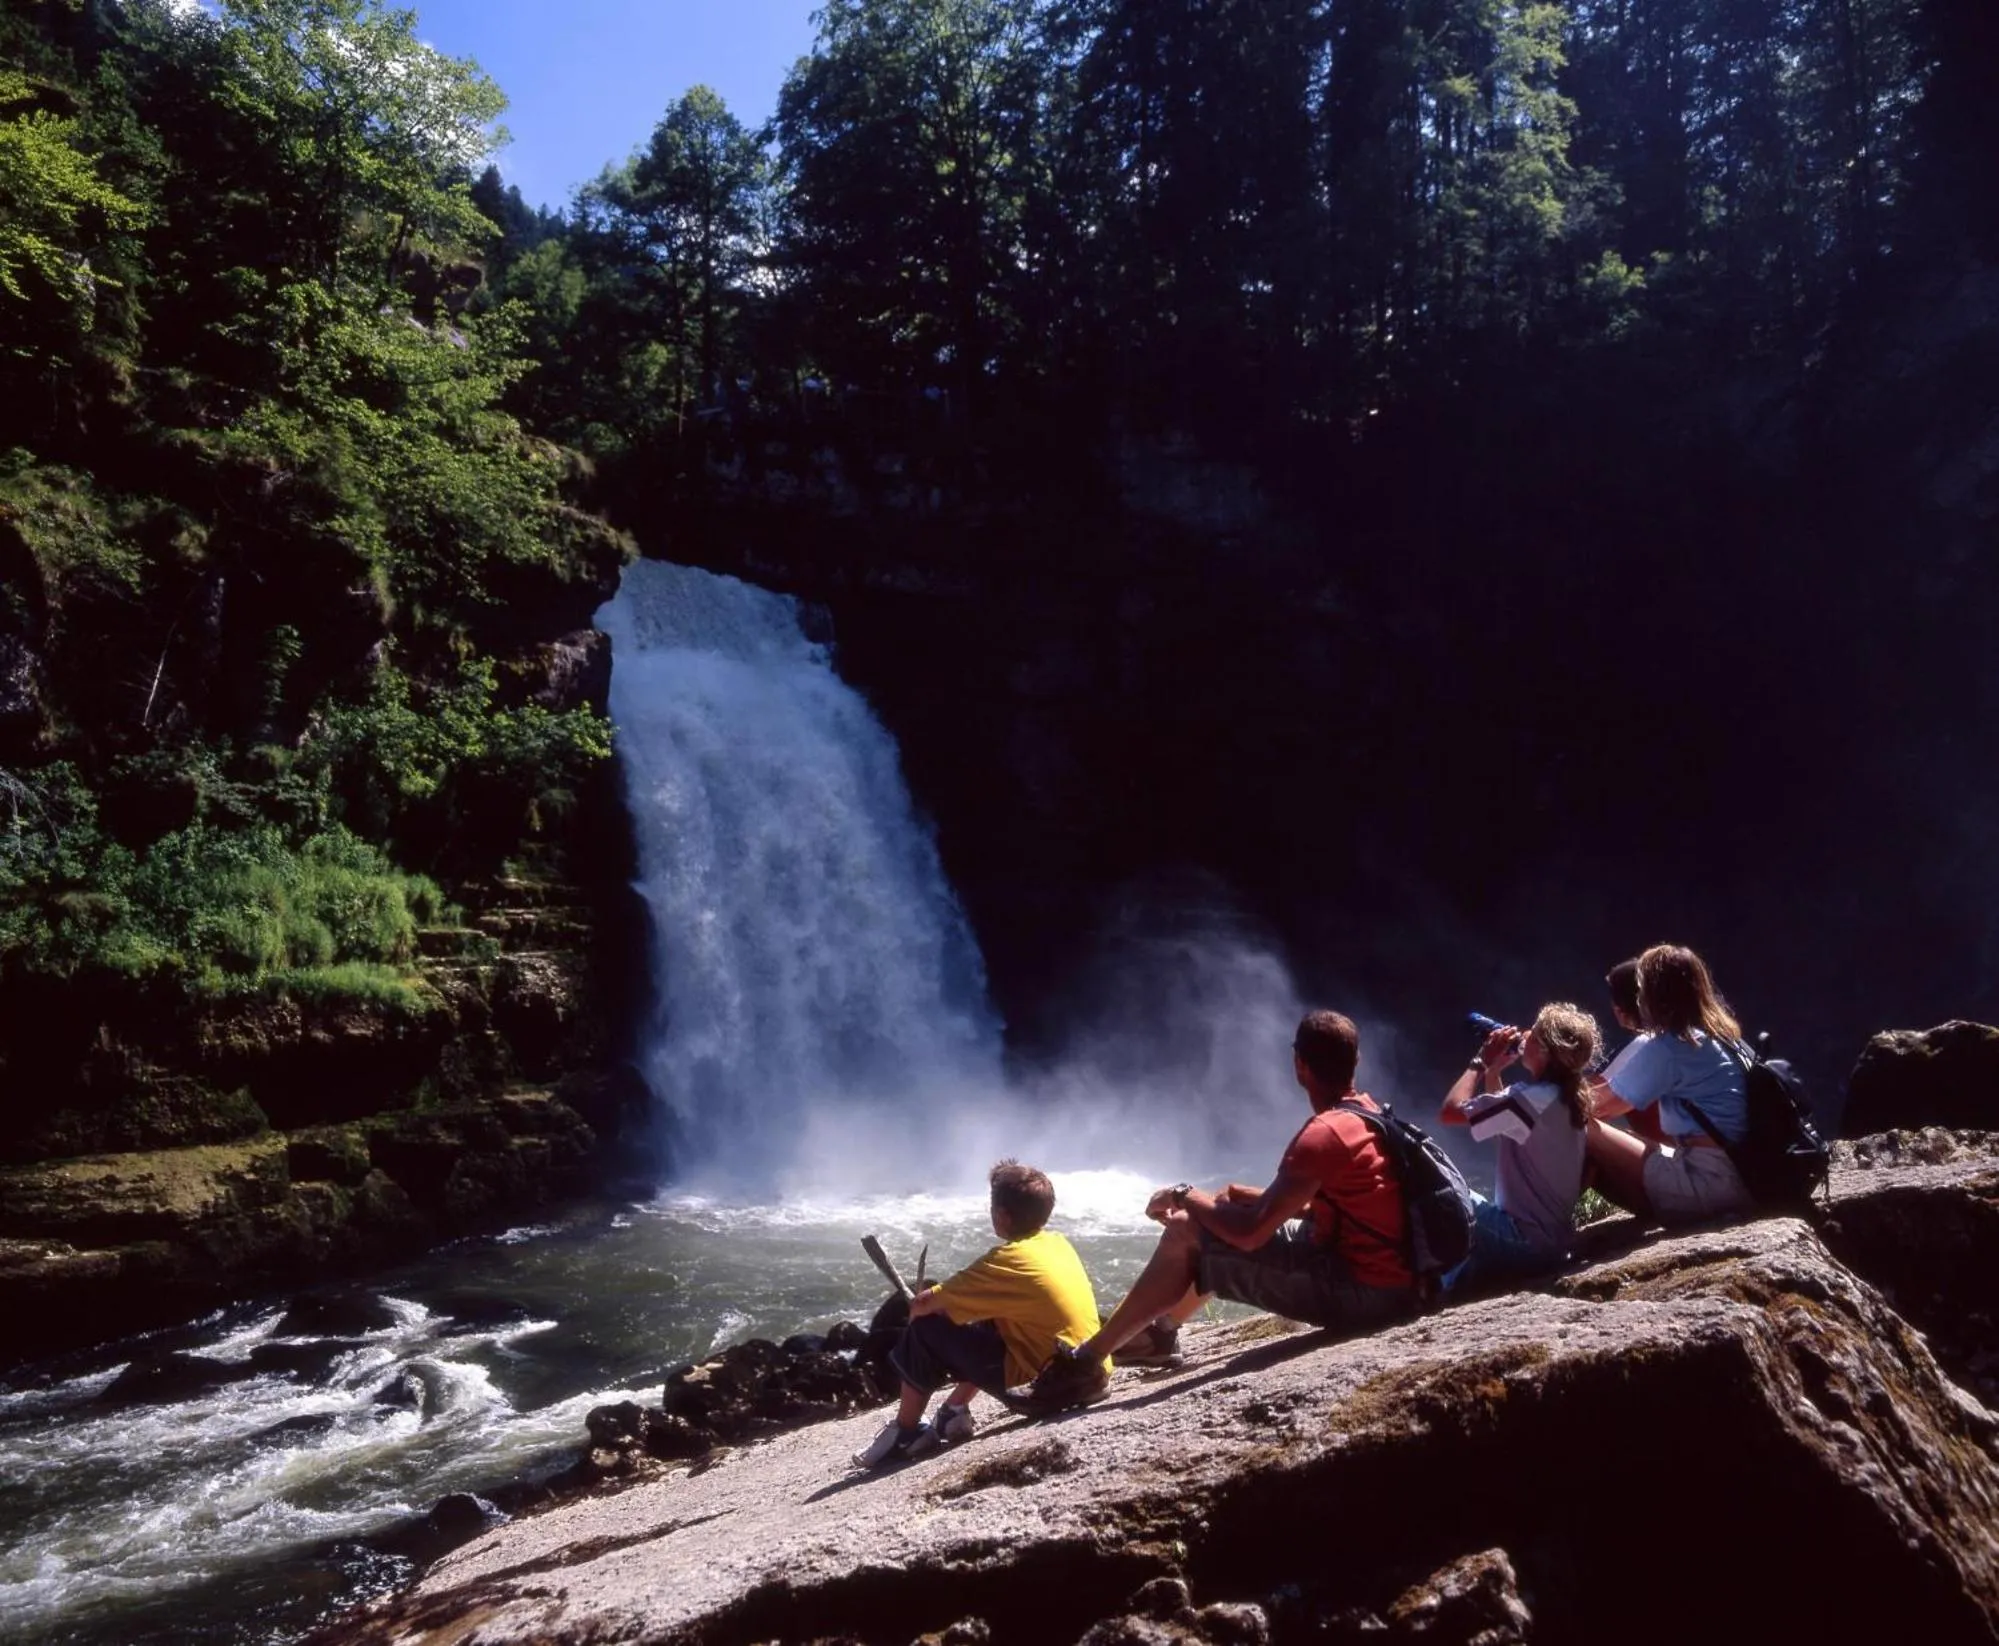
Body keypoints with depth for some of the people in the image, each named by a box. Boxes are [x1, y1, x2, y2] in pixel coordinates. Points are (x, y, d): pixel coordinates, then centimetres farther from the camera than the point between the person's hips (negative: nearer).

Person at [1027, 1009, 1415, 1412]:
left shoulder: (1322, 1135, -21)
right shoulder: (1369, 1113, 9)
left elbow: (1250, 1232, -22)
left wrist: (1186, 1196, -5)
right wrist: (1258, 1198, 12)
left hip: (1361, 1288, -10)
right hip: (1390, 1279, 10)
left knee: (1186, 1234, -6)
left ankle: (1087, 1361, 2)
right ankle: (1157, 1330, 35)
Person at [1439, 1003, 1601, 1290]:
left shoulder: (1532, 1097, -22)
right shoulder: (1568, 1098, 7)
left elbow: (1451, 1111, -22)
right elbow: (1501, 1120, 22)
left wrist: (1481, 1061, -10)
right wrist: (1492, 1071, 10)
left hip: (1524, 1241, -9)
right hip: (1553, 1241, 9)